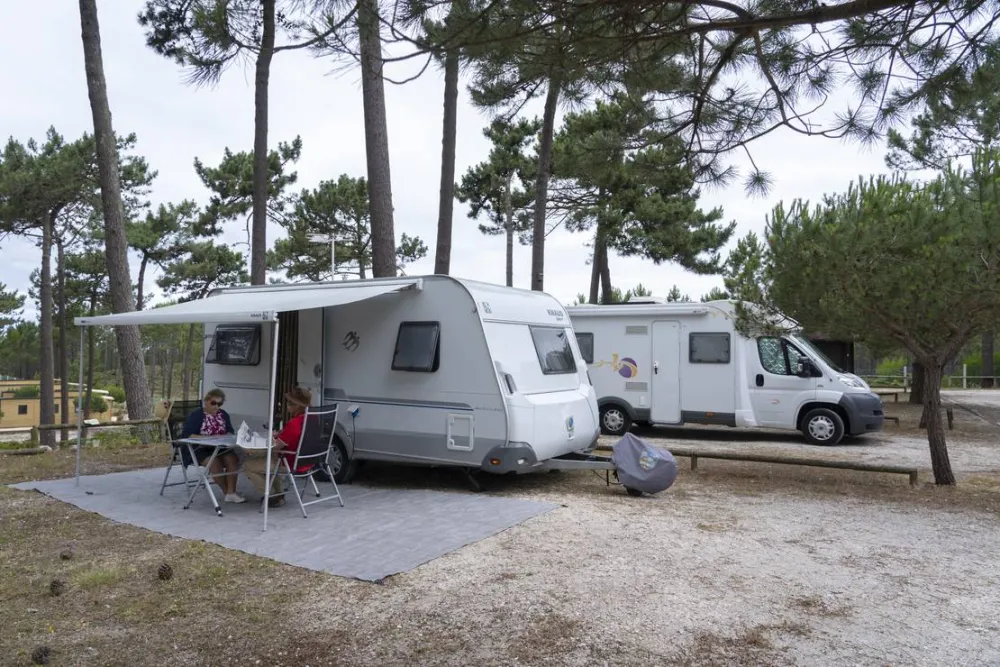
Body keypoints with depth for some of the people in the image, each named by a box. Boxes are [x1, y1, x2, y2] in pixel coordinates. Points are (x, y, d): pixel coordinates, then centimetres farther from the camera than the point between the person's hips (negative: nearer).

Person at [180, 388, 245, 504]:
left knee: (232, 459, -25)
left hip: (219, 448, 4)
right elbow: (186, 435, -12)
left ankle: (231, 492, -25)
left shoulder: (224, 415, 12)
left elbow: (230, 433, 9)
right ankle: (228, 492, -14)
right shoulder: (196, 415, -3)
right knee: (215, 462, -32)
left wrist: (222, 437, -14)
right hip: (199, 449, -4)